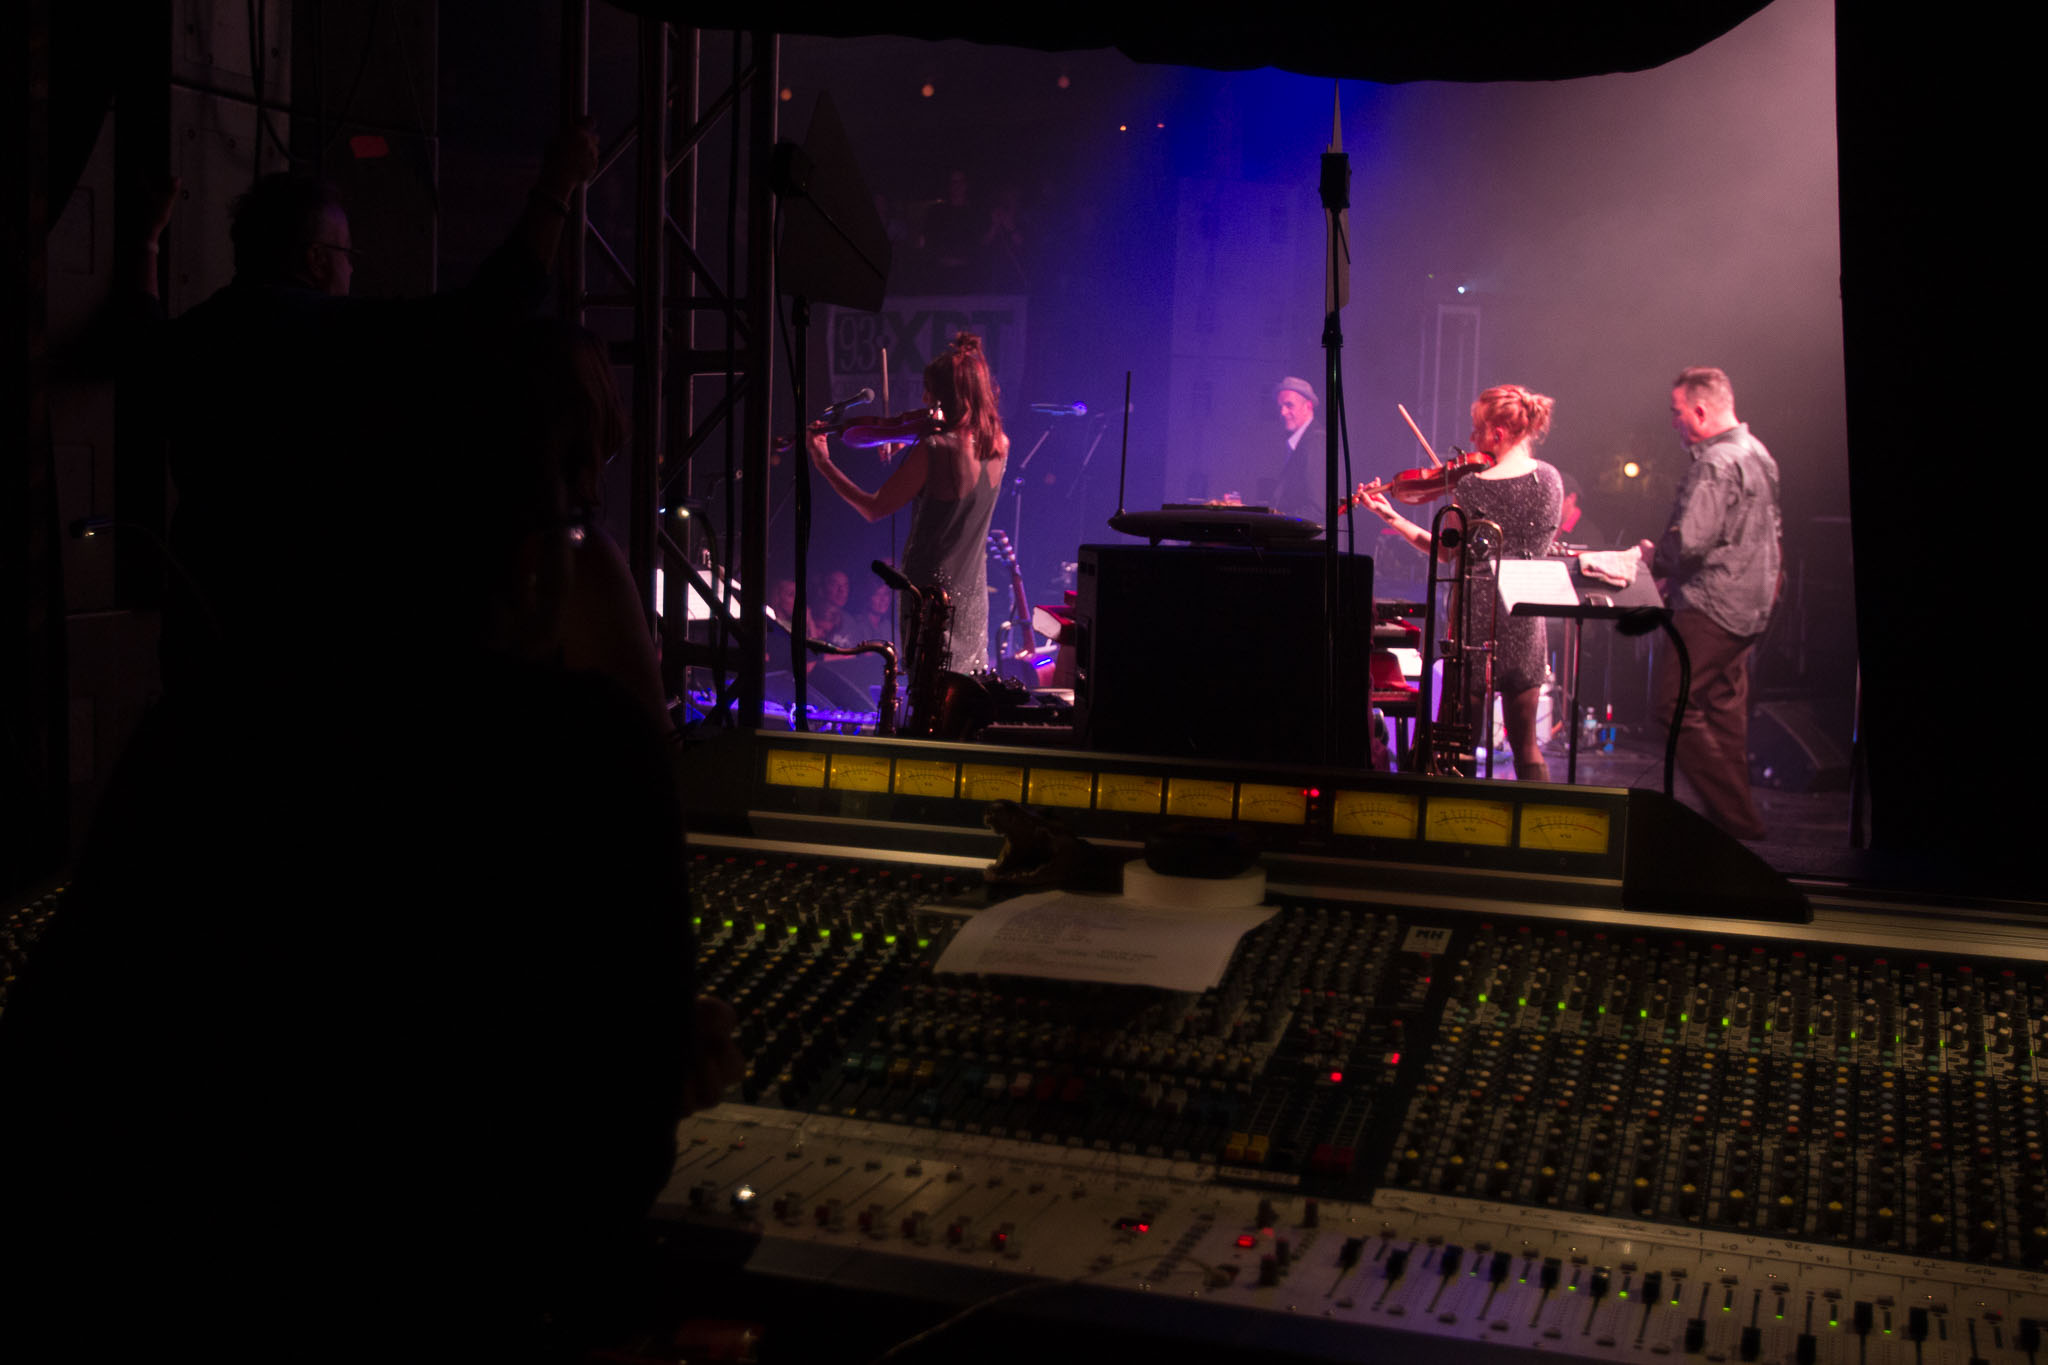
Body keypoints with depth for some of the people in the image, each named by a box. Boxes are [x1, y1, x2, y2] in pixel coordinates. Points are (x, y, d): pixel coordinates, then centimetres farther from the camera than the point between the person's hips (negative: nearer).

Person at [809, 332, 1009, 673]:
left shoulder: (934, 450, -21)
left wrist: (823, 464, -7)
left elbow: (873, 509, -14)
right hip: (972, 593, 7)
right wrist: (905, 457, 8)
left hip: (929, 588, -7)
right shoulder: (999, 446, -1)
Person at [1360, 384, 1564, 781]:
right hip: (1525, 628, 4)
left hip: (1476, 621, -4)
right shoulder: (1549, 479, 1)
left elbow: (1449, 552, -4)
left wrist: (1391, 517, 3)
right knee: (1526, 744, 13)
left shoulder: (1472, 485, -13)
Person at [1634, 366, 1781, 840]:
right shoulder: (1758, 454, 14)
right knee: (1726, 714, 14)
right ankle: (1737, 815, 19)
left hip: (1710, 606, -10)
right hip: (1749, 606, 10)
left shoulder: (1716, 464, -19)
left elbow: (1689, 543, -26)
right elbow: (1772, 535, 23)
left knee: (1676, 706, -7)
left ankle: (1736, 816, -7)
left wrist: (1653, 555, -7)